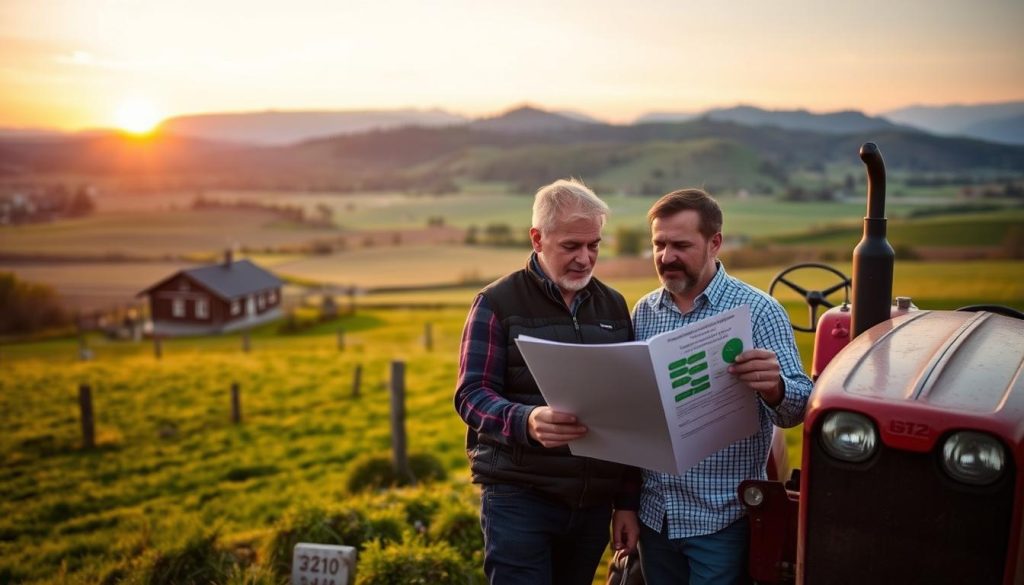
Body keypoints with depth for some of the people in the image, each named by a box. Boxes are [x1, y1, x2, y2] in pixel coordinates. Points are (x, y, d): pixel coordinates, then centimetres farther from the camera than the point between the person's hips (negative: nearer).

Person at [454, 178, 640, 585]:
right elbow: (471, 395, -10)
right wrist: (527, 422, -31)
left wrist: (629, 501, 9)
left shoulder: (613, 306, 9)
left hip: (593, 501, 4)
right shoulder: (498, 302, -4)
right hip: (518, 497, -4)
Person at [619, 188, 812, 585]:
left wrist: (774, 388, -35)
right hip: (654, 514, 5)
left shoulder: (759, 310, -9)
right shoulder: (643, 312, 4)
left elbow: (798, 407, -13)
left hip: (722, 518, -4)